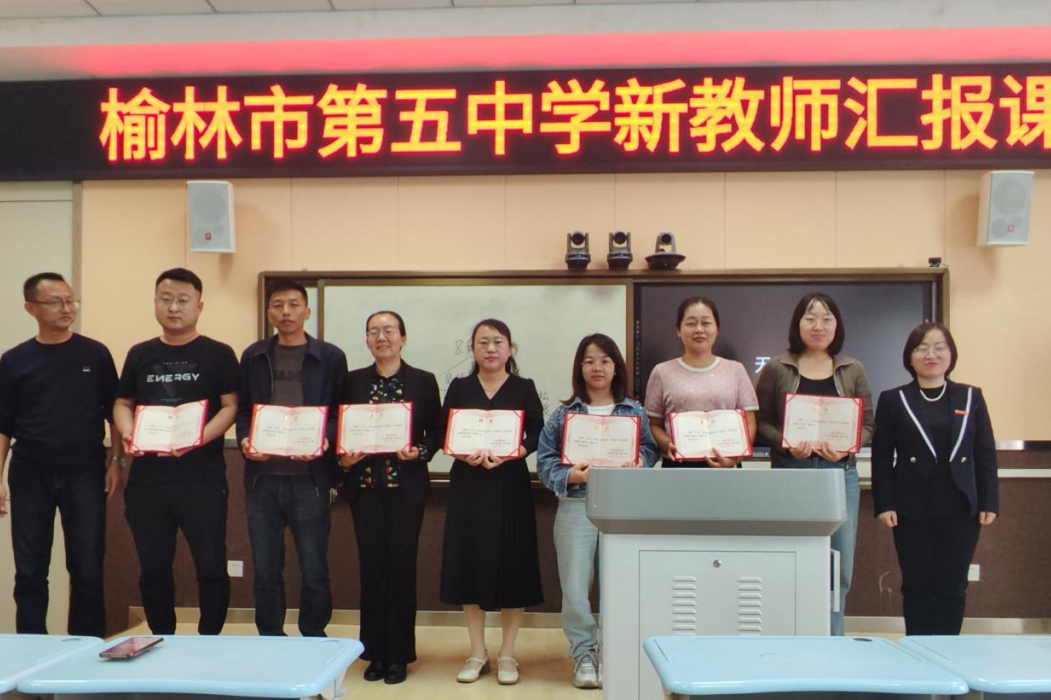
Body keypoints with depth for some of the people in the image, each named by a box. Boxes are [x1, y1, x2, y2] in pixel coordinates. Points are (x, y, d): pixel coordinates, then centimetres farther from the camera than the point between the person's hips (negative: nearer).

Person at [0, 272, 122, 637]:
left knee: (88, 569, 4)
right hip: (30, 475, 1)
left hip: (84, 474, -1)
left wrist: (115, 461, -2)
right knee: (30, 570, 9)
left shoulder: (95, 354, 2)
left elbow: (114, 413, 5)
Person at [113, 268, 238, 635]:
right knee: (153, 567, 13)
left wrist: (197, 439, -20)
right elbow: (122, 404, 15)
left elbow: (230, 406, -5)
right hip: (146, 477, 4)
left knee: (211, 566, 1)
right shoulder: (139, 354, 12)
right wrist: (129, 434, -6)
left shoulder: (218, 354, 0)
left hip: (202, 477, -4)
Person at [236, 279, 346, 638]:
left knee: (314, 571, 3)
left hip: (310, 477, -2)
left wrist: (324, 442, -15)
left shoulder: (330, 358, 4)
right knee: (265, 571, 10)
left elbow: (341, 414, 3)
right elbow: (242, 409, 13)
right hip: (262, 476, 3)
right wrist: (244, 440, -6)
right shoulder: (253, 356, 12)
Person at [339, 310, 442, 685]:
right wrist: (342, 456, -10)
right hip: (365, 485, 2)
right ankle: (375, 652, 19)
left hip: (407, 485, -1)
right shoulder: (353, 381, 7)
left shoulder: (423, 381, 2)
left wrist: (420, 452, -15)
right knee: (372, 566, 6)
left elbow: (436, 432, 3)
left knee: (402, 566, 3)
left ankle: (399, 654, 16)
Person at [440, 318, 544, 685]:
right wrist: (464, 454, -17)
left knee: (511, 564, 0)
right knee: (469, 563, 4)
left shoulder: (524, 388, 4)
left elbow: (537, 437, -2)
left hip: (510, 484, -1)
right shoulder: (459, 387, 7)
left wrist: (507, 455, -19)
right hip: (467, 484, 2)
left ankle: (507, 654, 16)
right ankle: (477, 653, 19)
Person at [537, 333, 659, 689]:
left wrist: (639, 462, -11)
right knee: (575, 588, -1)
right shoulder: (564, 413, 4)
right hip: (577, 506, -1)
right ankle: (584, 653, 19)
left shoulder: (635, 411, 9)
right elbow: (545, 459, 1)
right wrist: (569, 476, -15)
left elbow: (650, 448, 10)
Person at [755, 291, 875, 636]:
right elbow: (761, 422, 3)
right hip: (790, 472, -2)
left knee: (839, 567, 6)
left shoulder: (853, 370, 10)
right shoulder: (776, 368, 4)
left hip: (840, 472, 2)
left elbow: (868, 425, 8)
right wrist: (788, 445, -15)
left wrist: (846, 449, -11)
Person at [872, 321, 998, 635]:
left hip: (961, 510, 1)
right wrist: (884, 504, -8)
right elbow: (882, 457, -1)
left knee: (952, 588, 6)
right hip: (912, 511, -1)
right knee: (917, 587, 6)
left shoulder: (971, 397, 7)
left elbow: (986, 454, 7)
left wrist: (989, 502, 1)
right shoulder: (892, 400, 2)